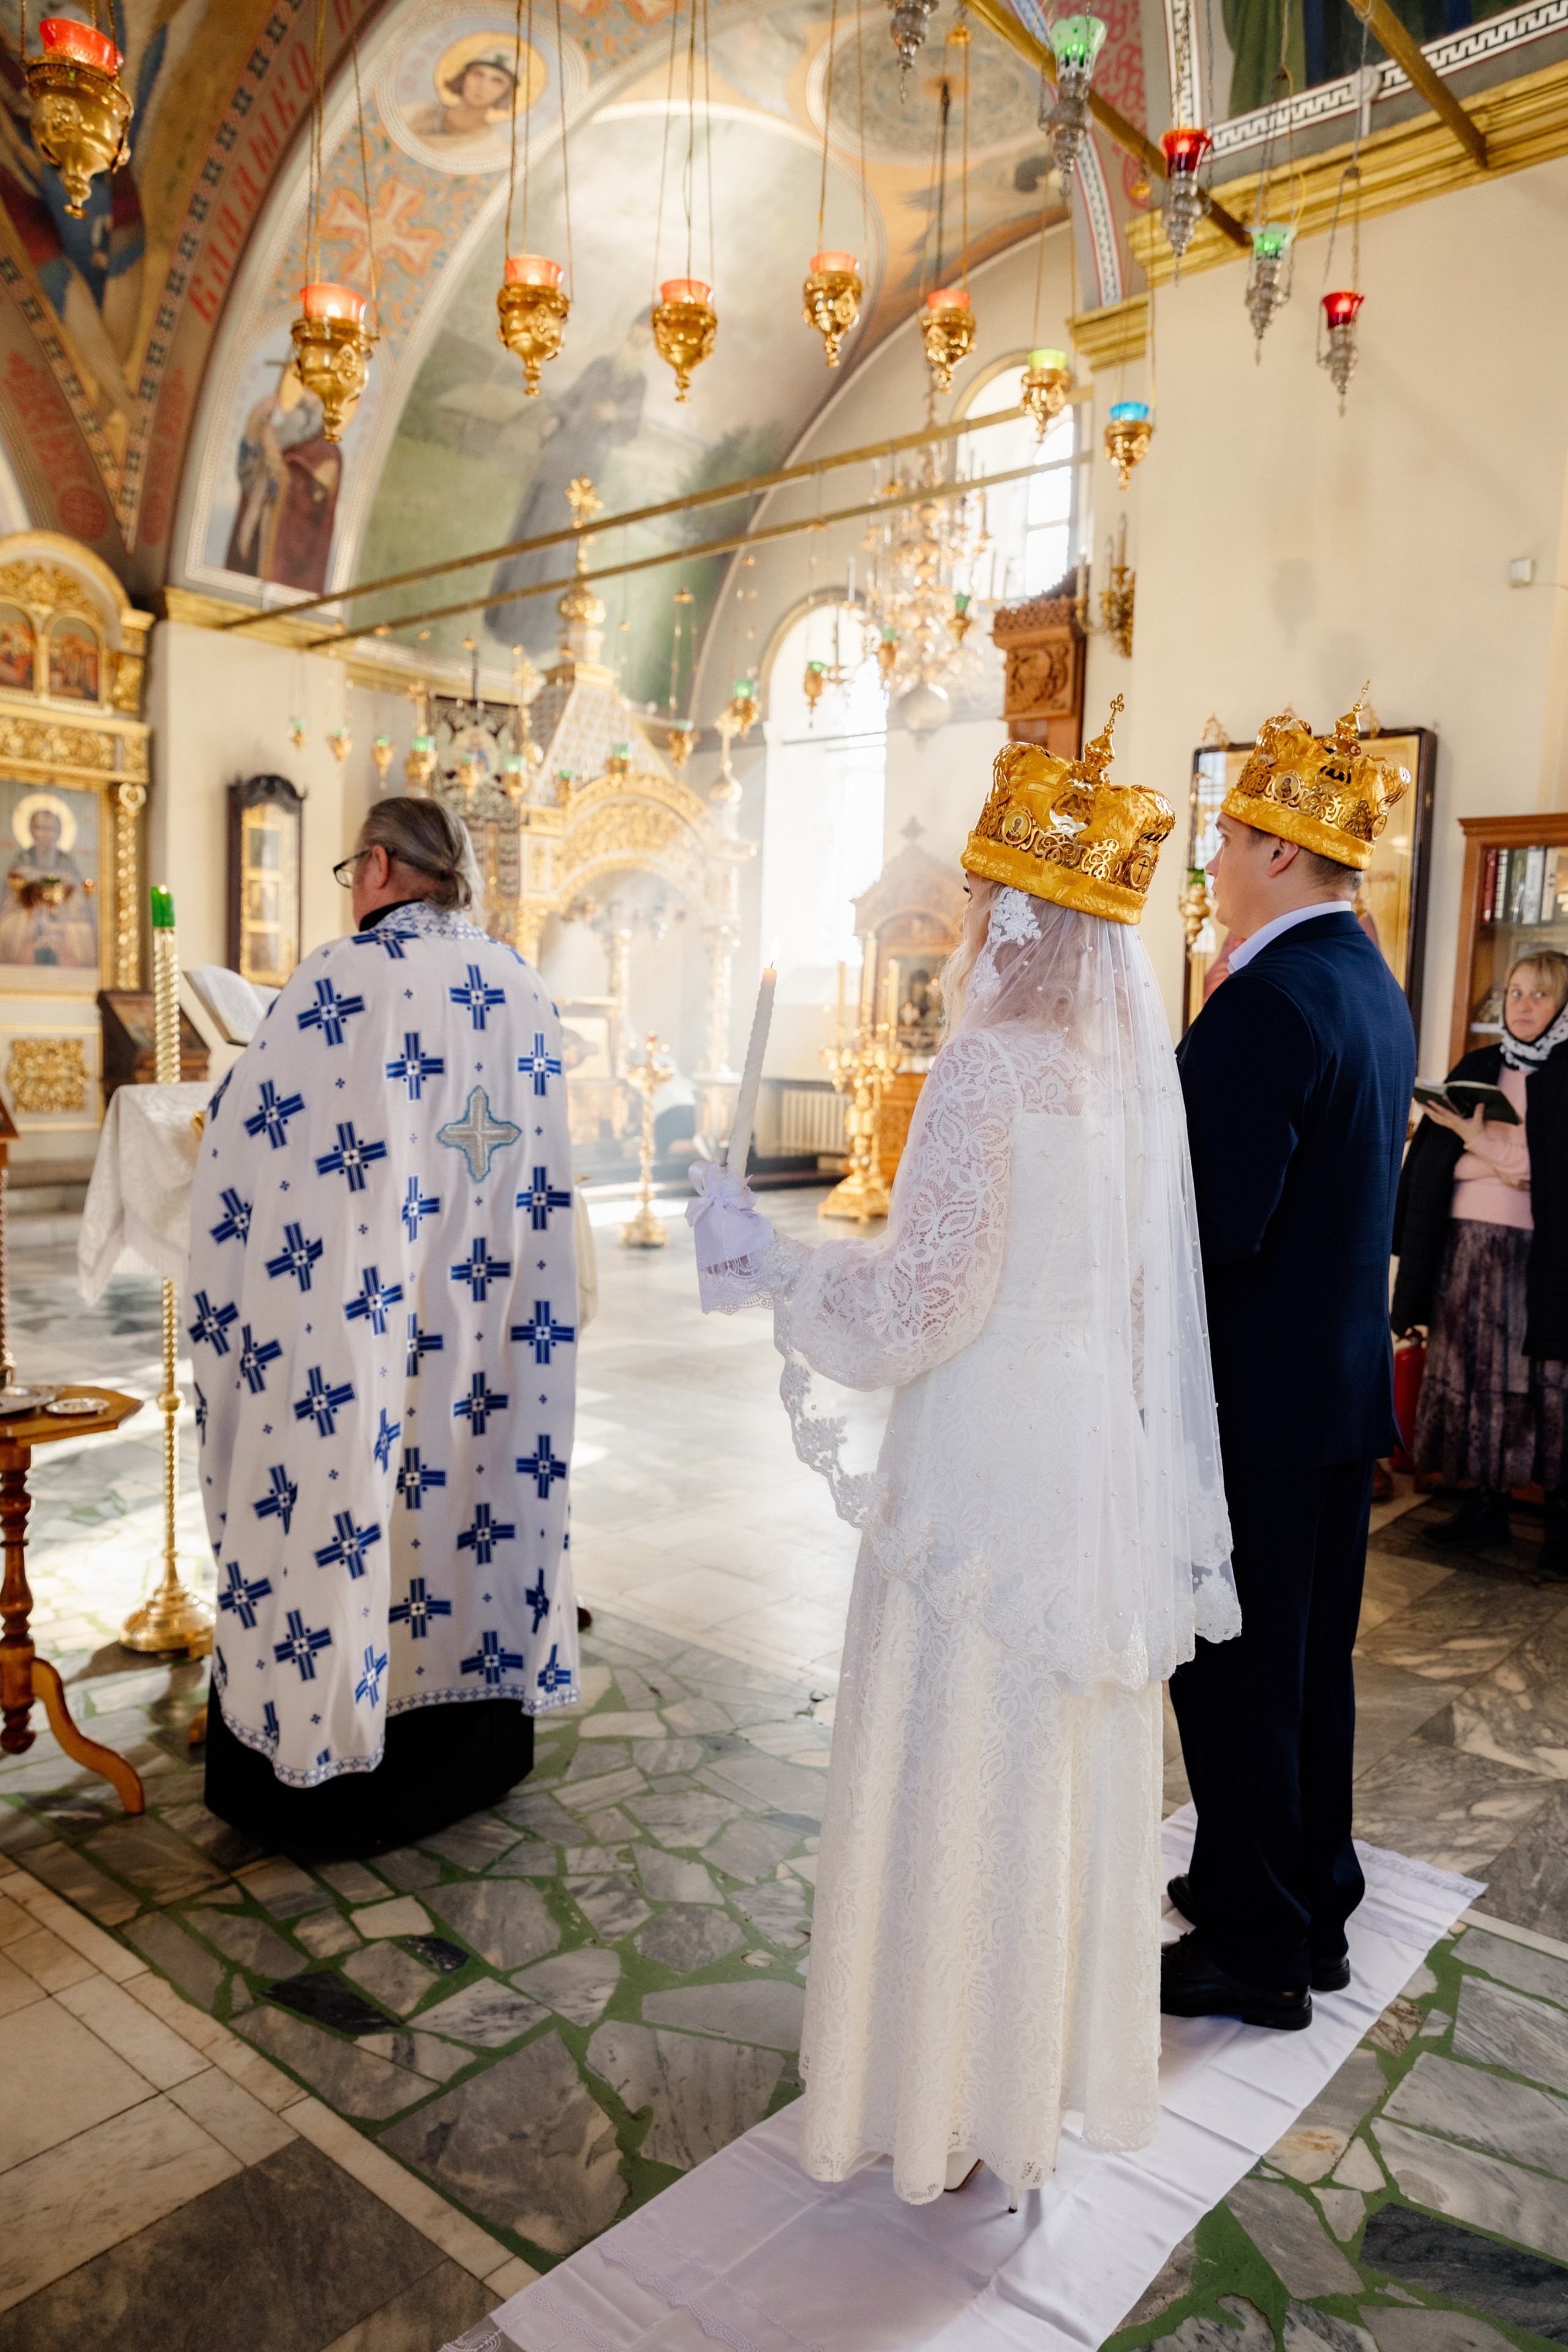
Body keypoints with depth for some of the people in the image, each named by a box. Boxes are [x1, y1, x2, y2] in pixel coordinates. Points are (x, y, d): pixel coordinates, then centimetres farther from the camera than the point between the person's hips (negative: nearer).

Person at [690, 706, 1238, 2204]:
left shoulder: (992, 1070, -19)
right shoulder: (1131, 1066, 4)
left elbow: (916, 1307, -19)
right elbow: (1136, 1290, 10)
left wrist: (766, 1256, -6)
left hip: (987, 1469, -7)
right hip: (1104, 1459, 8)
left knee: (960, 1774, 9)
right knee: (1065, 1771, 20)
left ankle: (942, 2095, 28)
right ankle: (1055, 2055, 39)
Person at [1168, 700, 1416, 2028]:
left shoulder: (1266, 1001, -21)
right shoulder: (1376, 990, 9)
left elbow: (1219, 1226, -25)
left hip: (1256, 1399, -9)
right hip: (1344, 1381, 9)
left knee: (1236, 1671, 6)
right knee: (1314, 1655, 20)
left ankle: (1253, 1947, 22)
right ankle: (1313, 1905, 37)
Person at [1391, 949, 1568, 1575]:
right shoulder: (1475, 1068, 14)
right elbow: (1432, 1157, 9)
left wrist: (1477, 1139, -13)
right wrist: (1501, 1164, -7)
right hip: (1467, 1243, 4)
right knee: (1473, 1375, 6)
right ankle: (1485, 1506, 16)